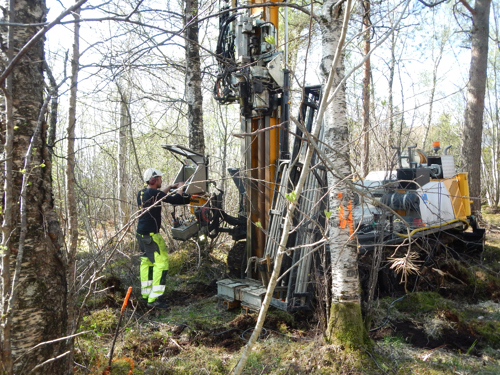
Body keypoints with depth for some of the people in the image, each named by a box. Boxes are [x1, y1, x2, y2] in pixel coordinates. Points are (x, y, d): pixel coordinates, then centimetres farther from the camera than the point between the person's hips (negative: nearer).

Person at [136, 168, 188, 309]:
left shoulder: (142, 193, 10)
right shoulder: (153, 193, -17)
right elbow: (176, 199, -19)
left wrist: (170, 187, 29)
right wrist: (180, 187, -1)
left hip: (141, 233, 10)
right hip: (151, 235, -10)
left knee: (146, 262, 16)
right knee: (161, 263, -7)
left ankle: (146, 294, 25)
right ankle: (153, 299, -8)